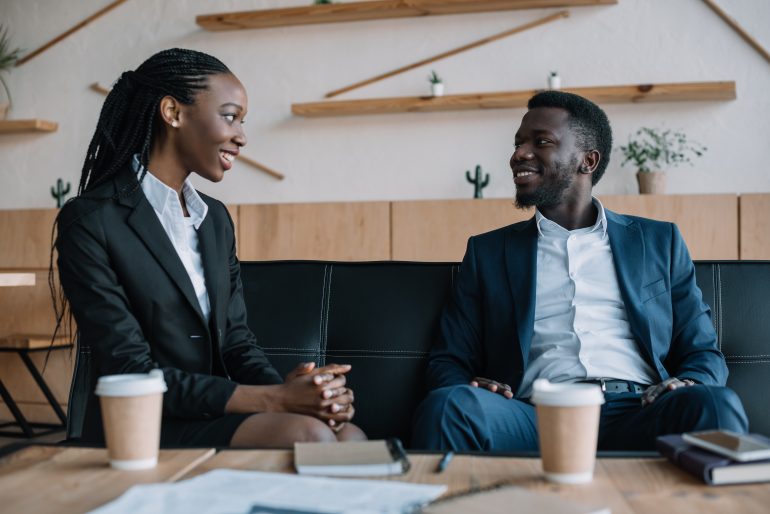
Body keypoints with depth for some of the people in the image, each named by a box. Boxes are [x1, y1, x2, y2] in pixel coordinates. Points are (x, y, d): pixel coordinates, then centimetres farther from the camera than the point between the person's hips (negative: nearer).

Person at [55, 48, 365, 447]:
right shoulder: (89, 222, -11)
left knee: (351, 439, -21)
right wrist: (275, 399, -22)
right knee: (308, 437, -29)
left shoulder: (215, 217, 11)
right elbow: (132, 372, -17)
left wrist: (288, 389, -14)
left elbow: (234, 337, 9)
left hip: (217, 414, 6)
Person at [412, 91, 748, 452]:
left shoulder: (659, 242, 19)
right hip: (534, 417, -1)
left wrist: (686, 388, -9)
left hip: (635, 415, 1)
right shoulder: (487, 252, 18)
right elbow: (448, 361, 14)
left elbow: (704, 353, 16)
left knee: (716, 405, -31)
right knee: (446, 406, -32)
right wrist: (468, 392, -11)